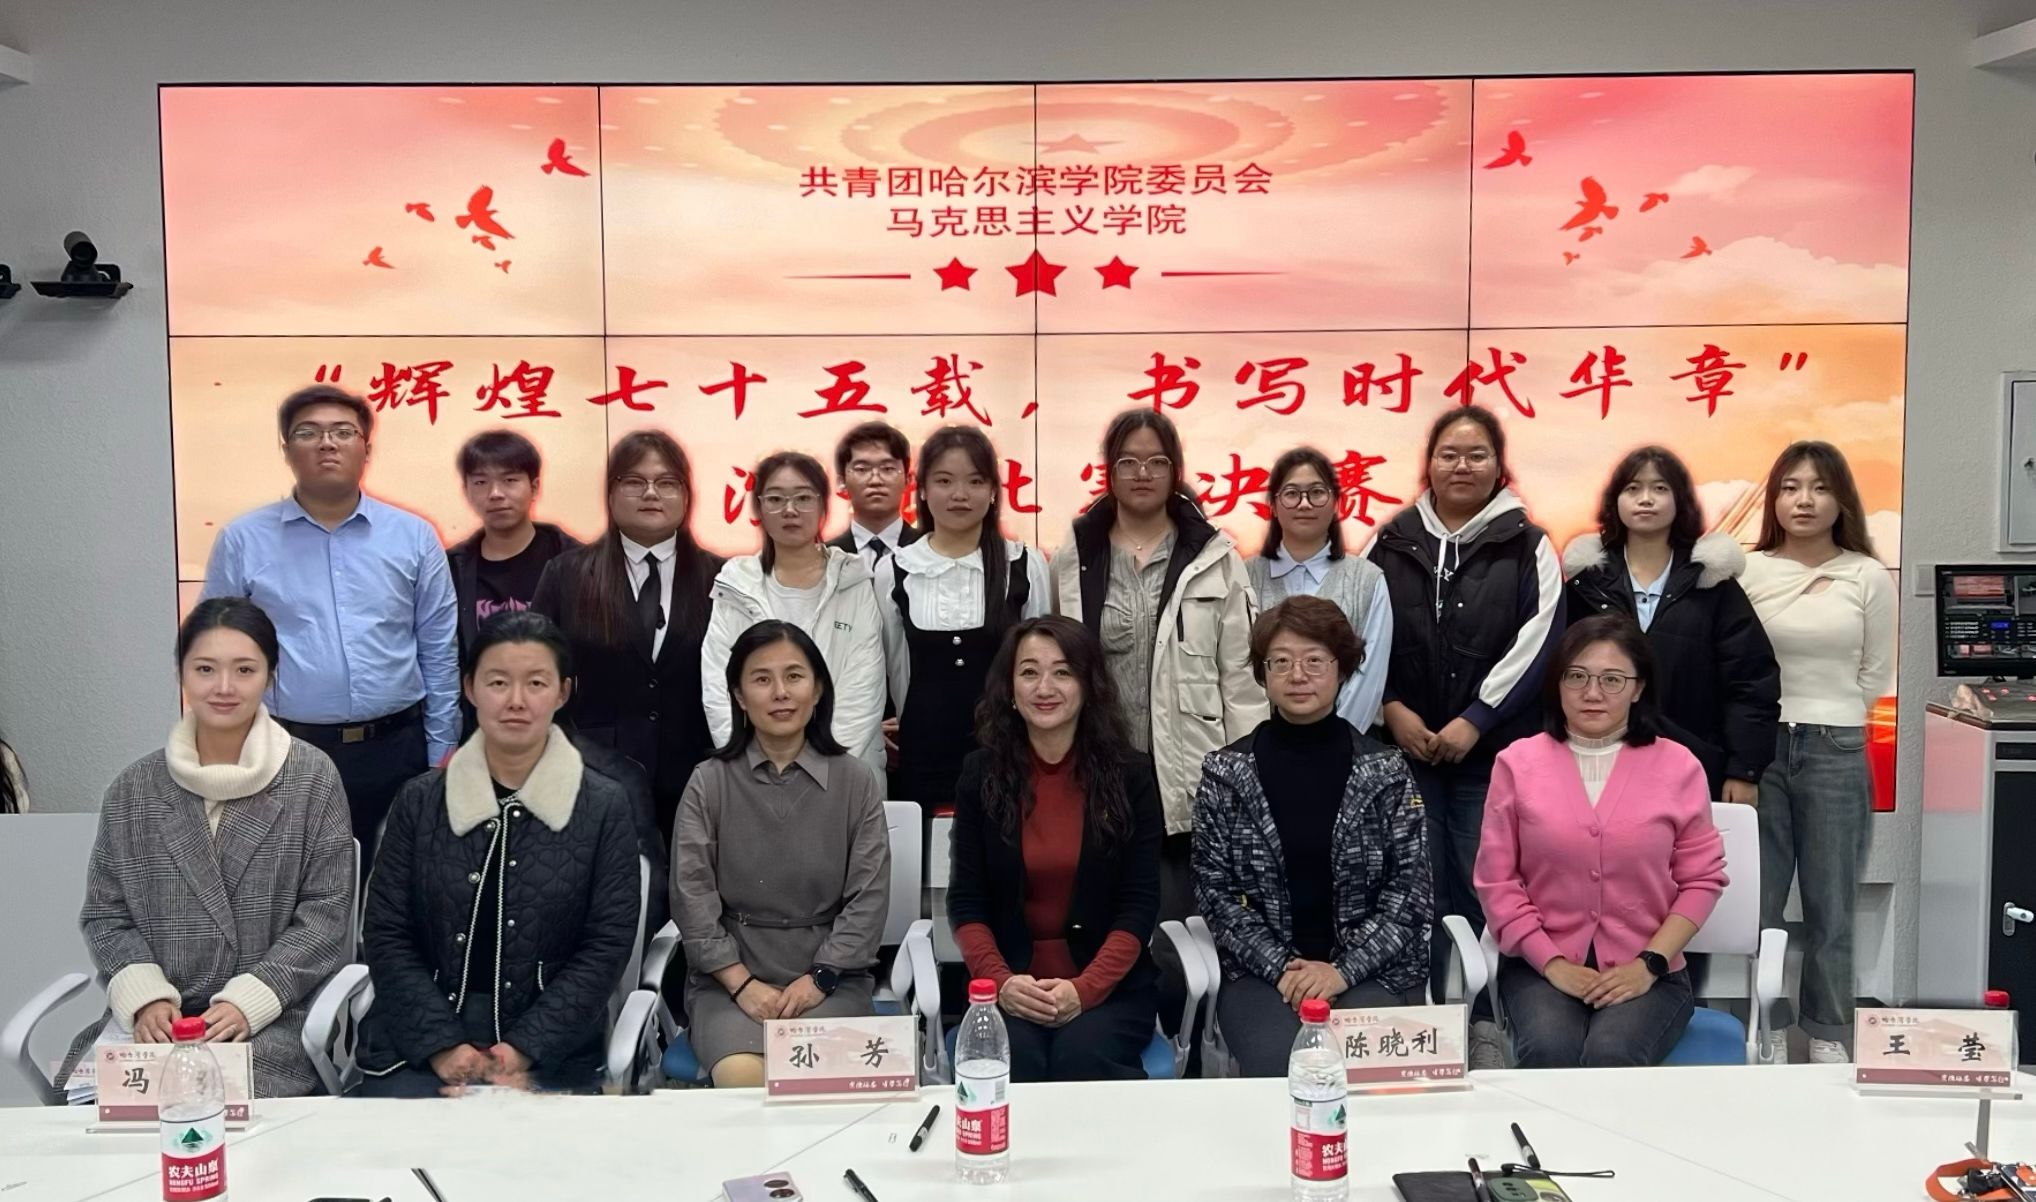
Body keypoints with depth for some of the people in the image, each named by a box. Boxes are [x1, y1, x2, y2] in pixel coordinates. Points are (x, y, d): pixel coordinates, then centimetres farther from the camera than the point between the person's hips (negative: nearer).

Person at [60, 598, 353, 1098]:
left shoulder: (312, 778, -1)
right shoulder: (135, 788, 8)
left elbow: (325, 916, -3)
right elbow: (105, 914, 10)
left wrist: (247, 1003, -14)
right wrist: (144, 997, -8)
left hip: (272, 1019, -3)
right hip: (152, 1017, 3)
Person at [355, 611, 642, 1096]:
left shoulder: (603, 807, 3)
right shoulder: (420, 801, 7)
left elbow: (609, 943, -1)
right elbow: (386, 933, 3)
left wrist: (523, 1050, -11)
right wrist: (442, 1047, -10)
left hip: (550, 1048, -1)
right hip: (417, 1041, 1)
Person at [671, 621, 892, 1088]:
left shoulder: (856, 781, 4)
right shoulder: (708, 783, 3)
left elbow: (869, 897, 0)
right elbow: (692, 897, -2)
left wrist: (817, 980, -10)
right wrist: (743, 983, -11)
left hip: (830, 975, 0)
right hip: (729, 976, 0)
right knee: (743, 1077, -29)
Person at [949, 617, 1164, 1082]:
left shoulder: (1129, 773, 2)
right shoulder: (981, 773, 5)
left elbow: (1140, 904, -1)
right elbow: (966, 901, 4)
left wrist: (1084, 989, -16)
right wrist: (1001, 982, -14)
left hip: (1109, 982, 0)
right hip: (1009, 980, 1)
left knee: (1081, 1059, -30)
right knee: (1011, 1063, -29)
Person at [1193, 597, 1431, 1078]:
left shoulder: (1385, 771, 3)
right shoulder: (1225, 772, 3)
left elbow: (1411, 890, 0)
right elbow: (1216, 891, 1)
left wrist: (1343, 971, -12)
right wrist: (1282, 968, -11)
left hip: (1372, 971, 0)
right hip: (1260, 974, 0)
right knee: (1284, 1072, -28)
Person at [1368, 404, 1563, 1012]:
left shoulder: (1529, 548, 3)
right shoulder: (1392, 542, 9)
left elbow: (1534, 645, -5)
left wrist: (1474, 720, -10)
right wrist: (1390, 708, -6)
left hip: (1492, 751, -2)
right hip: (1404, 746, 2)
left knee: (1485, 891, 1)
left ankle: (1487, 1025, 14)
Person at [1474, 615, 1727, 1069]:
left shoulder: (1677, 766, 5)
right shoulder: (1517, 763, 4)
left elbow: (1702, 878, 6)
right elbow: (1497, 879, 2)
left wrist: (1649, 964, -6)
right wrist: (1552, 964, -8)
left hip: (1645, 972, 0)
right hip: (1541, 967, 0)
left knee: (1611, 1057, -29)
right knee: (1549, 1053, -29)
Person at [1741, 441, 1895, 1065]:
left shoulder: (1868, 577, 0)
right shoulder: (1749, 571, -1)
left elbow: (1876, 676, 7)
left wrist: (1826, 710, 5)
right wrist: (1779, 708, 1)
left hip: (1837, 751, 0)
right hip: (1759, 746, 0)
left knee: (1830, 906, 8)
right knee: (1756, 900, 5)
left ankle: (1828, 1036, 21)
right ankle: (1767, 1032, 18)